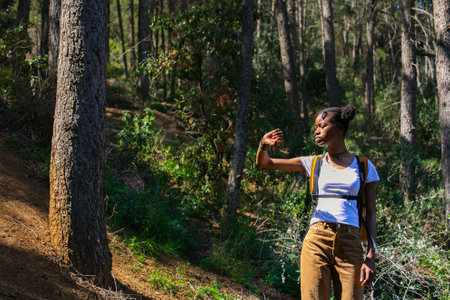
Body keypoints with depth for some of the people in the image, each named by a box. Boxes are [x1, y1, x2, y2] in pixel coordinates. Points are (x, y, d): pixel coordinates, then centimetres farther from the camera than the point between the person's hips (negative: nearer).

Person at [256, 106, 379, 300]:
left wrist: (371, 257, -1)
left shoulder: (364, 166, 11)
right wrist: (264, 144, -12)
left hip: (350, 244, 0)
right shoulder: (313, 163, 13)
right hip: (316, 240, 0)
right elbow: (263, 163, 12)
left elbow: (370, 214, 9)